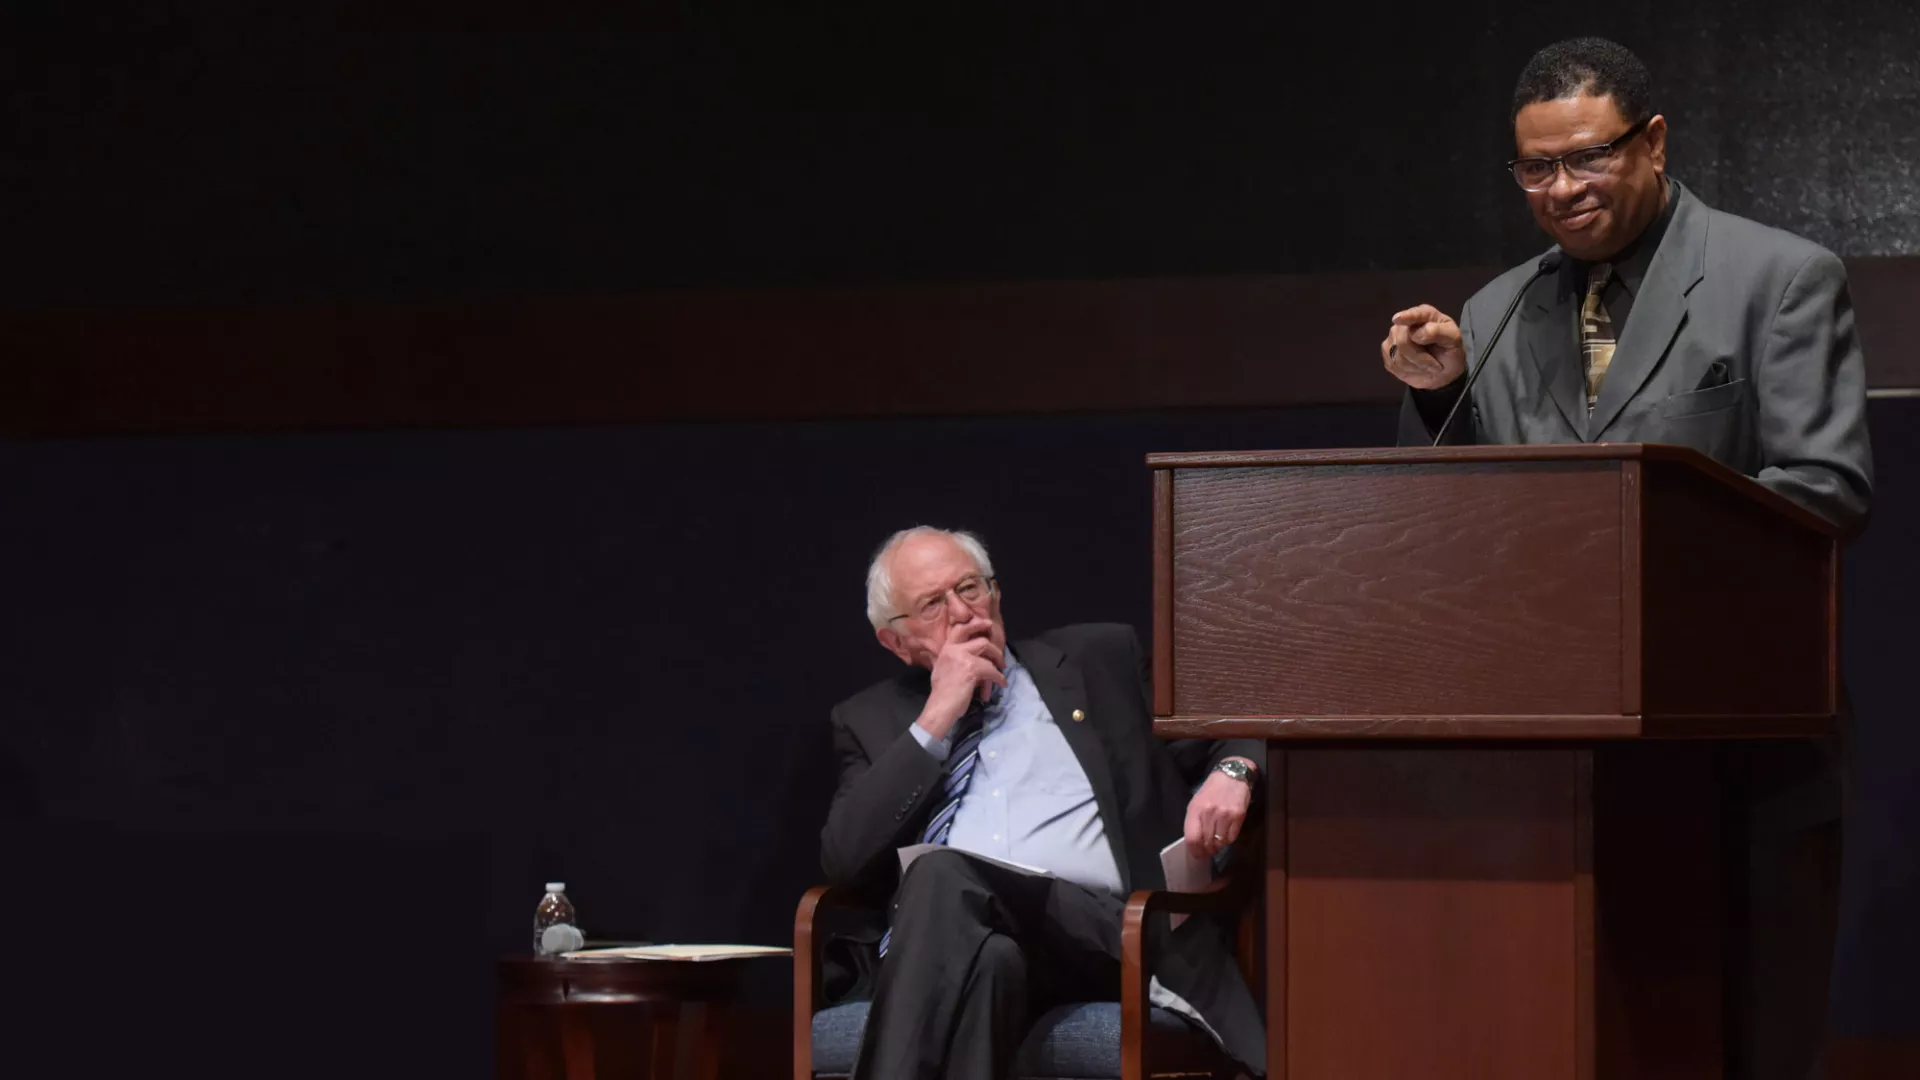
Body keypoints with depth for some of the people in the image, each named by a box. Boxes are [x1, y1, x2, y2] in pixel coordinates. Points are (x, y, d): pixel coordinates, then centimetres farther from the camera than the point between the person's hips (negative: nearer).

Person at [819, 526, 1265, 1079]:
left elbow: (1234, 727, 24)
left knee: (940, 875, -35)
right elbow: (844, 861, 8)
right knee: (986, 956, -39)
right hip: (941, 941, 1)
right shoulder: (873, 719, 24)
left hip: (1094, 929, -1)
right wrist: (937, 719, 5)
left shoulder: (1101, 661, 23)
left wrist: (1231, 770, -2)